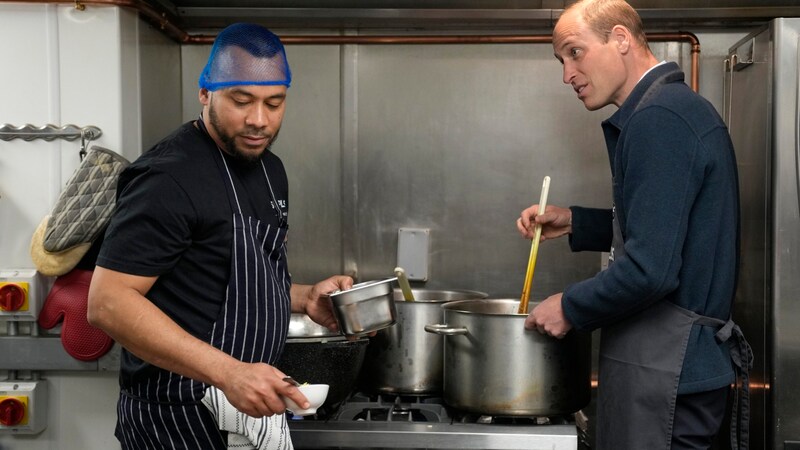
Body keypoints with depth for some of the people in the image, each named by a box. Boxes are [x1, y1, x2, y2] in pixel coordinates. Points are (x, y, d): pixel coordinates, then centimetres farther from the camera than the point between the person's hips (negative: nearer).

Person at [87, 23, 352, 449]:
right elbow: (109, 302, -23)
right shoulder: (169, 176, -19)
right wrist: (228, 373, -30)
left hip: (251, 401, 8)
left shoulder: (269, 168, 8)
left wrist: (304, 297, -1)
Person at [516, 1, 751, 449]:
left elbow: (651, 268, -27)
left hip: (662, 371, -10)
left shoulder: (659, 118, -20)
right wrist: (574, 222, 13)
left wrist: (570, 308, -12)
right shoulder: (681, 106, 13)